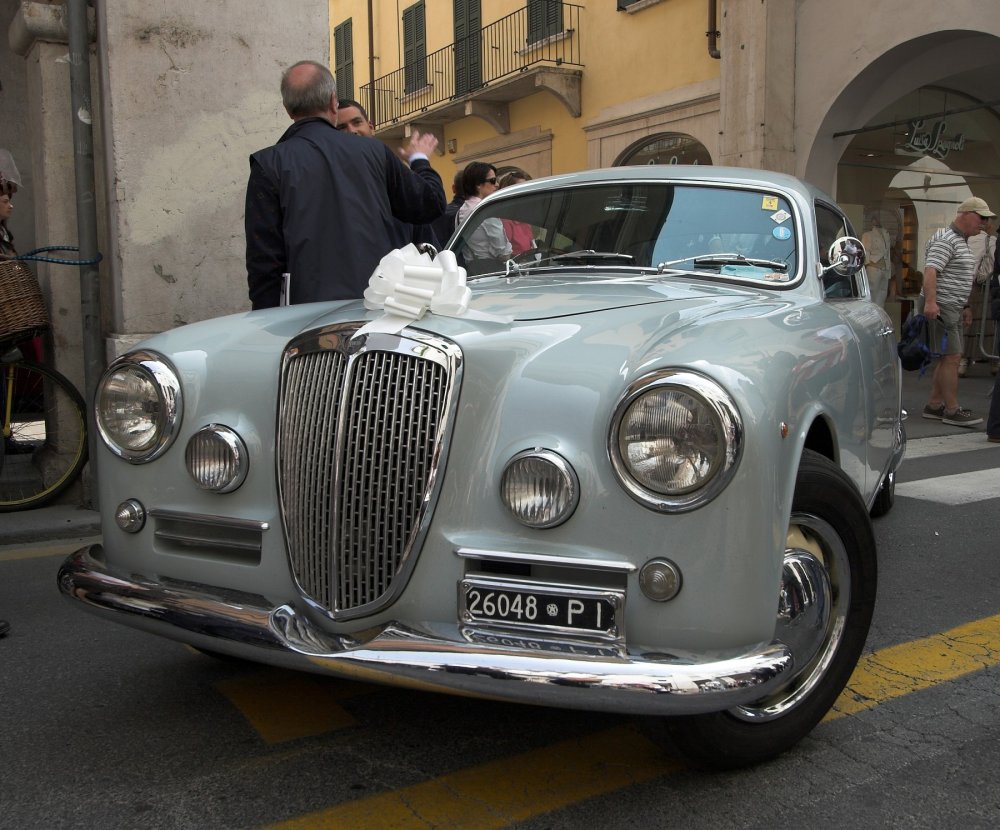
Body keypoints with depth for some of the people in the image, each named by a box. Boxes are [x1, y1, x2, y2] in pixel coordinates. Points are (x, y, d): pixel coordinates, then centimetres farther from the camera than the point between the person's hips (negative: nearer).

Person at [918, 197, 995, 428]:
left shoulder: (962, 242, 20)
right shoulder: (945, 240, -12)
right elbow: (930, 271, -25)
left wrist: (965, 307, 26)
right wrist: (930, 302, -37)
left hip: (952, 307, 10)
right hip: (939, 307, -10)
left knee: (948, 358, 10)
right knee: (951, 357, -10)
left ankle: (934, 405, 15)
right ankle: (952, 410, -6)